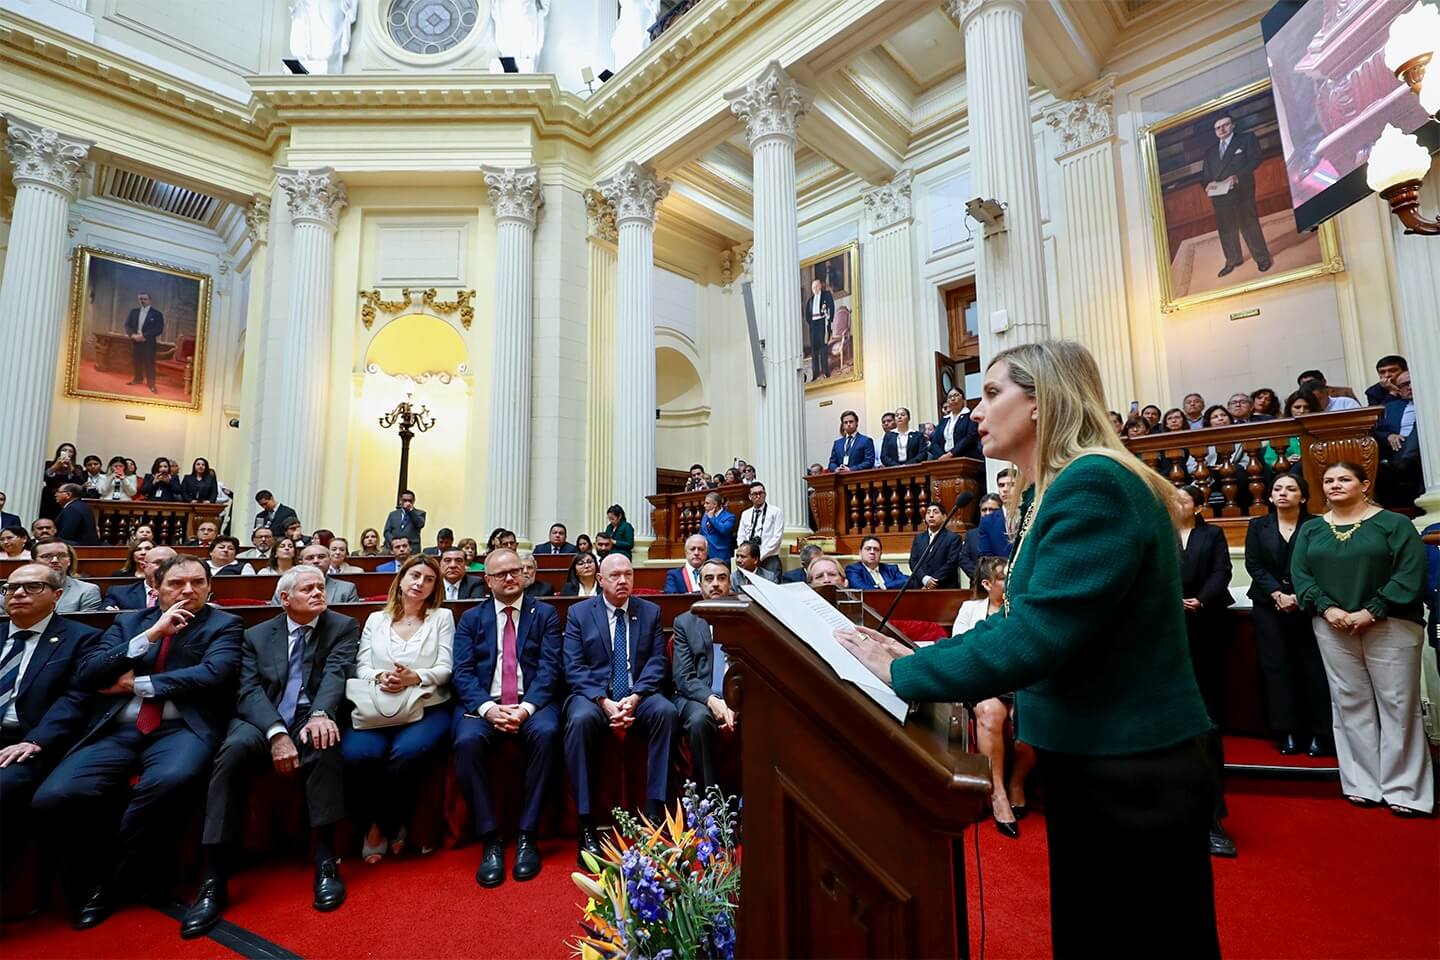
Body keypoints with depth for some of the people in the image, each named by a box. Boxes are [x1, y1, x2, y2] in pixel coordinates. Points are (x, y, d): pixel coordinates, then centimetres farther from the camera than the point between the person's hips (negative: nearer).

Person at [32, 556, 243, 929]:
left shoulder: (224, 624, 6)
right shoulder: (129, 622, 17)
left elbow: (211, 675, -11)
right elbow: (86, 675, 4)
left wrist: (136, 684, -4)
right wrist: (149, 635, -7)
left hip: (182, 729, -3)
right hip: (117, 730, 4)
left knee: (165, 782, -34)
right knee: (53, 797, -21)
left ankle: (115, 881, -5)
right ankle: (92, 879, 7)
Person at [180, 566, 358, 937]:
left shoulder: (343, 627, 5)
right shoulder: (256, 635, 10)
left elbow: (336, 673, -12)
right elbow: (249, 691, -3)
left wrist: (320, 714, -34)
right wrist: (277, 733, -22)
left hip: (311, 719, -1)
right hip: (263, 722, 2)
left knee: (325, 743, -36)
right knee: (233, 750, -32)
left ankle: (325, 861, -27)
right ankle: (214, 880, -25)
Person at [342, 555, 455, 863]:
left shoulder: (442, 617, 11)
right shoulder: (375, 620, 18)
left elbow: (445, 669, 3)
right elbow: (361, 667, 9)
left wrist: (413, 677, -16)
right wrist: (380, 677, -14)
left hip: (427, 707, -2)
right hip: (377, 708, 2)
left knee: (405, 753, -32)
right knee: (356, 754, -29)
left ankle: (384, 826, -2)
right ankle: (374, 824, 0)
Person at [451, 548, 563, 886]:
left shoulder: (545, 614, 10)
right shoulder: (471, 618, 14)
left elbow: (550, 667, -1)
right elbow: (462, 672, 2)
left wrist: (526, 707, -18)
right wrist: (487, 707, -17)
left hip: (533, 702, -1)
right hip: (484, 703, 1)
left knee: (545, 733, -33)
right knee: (467, 741, -31)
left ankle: (528, 836, -18)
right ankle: (490, 839, -17)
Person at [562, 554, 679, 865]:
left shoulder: (651, 612, 10)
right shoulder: (579, 613, 5)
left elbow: (657, 662, 2)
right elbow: (574, 667, -4)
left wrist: (635, 697, -16)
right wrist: (605, 702, -18)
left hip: (638, 695, 2)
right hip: (592, 694, -1)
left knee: (666, 711, -29)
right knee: (580, 720, -34)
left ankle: (655, 812, -22)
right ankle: (586, 824, -25)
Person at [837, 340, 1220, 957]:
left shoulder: (1093, 485, -23)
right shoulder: (1060, 491, 9)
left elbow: (1036, 637, -30)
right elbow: (1021, 619, 11)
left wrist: (904, 674, -21)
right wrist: (925, 656, 1)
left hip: (1132, 774, -9)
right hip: (1092, 762, 9)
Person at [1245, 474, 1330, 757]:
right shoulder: (1257, 526, 10)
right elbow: (1253, 565, 3)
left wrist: (1299, 597, -13)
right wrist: (1278, 595, -10)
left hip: (1308, 605, -2)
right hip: (1268, 606, 2)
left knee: (1314, 668, -2)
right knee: (1277, 667, 1)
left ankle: (1319, 734, 5)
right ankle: (1287, 733, 6)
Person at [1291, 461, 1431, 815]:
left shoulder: (1394, 523, 0)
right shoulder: (1311, 530, 9)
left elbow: (1410, 573, -9)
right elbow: (1299, 573, 3)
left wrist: (1371, 612, -16)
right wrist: (1327, 609, -12)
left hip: (1390, 626, -2)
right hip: (1333, 629, 3)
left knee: (1398, 705, 1)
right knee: (1351, 704, 7)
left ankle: (1404, 789, 12)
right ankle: (1362, 784, 15)